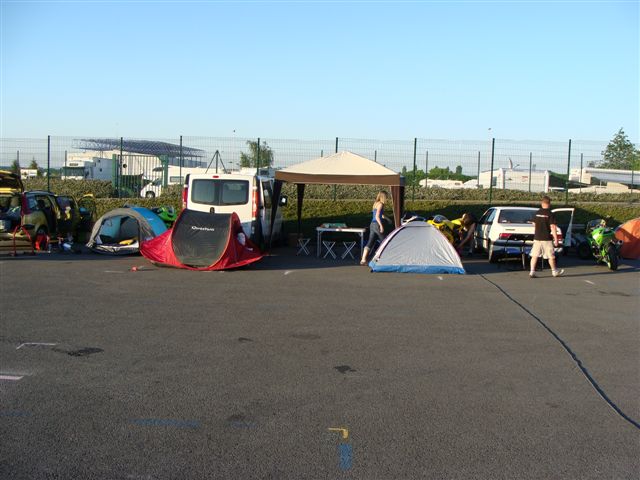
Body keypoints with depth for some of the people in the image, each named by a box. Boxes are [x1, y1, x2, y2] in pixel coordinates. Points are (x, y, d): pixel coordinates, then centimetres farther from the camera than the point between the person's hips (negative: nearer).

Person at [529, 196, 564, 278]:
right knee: (551, 256, 10)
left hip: (537, 237, 4)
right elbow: (553, 227, -14)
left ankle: (532, 271, -4)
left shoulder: (537, 213, 4)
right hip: (546, 238, -4)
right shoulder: (550, 214, -10)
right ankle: (554, 271, 23)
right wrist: (556, 239, -11)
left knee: (534, 255, 4)